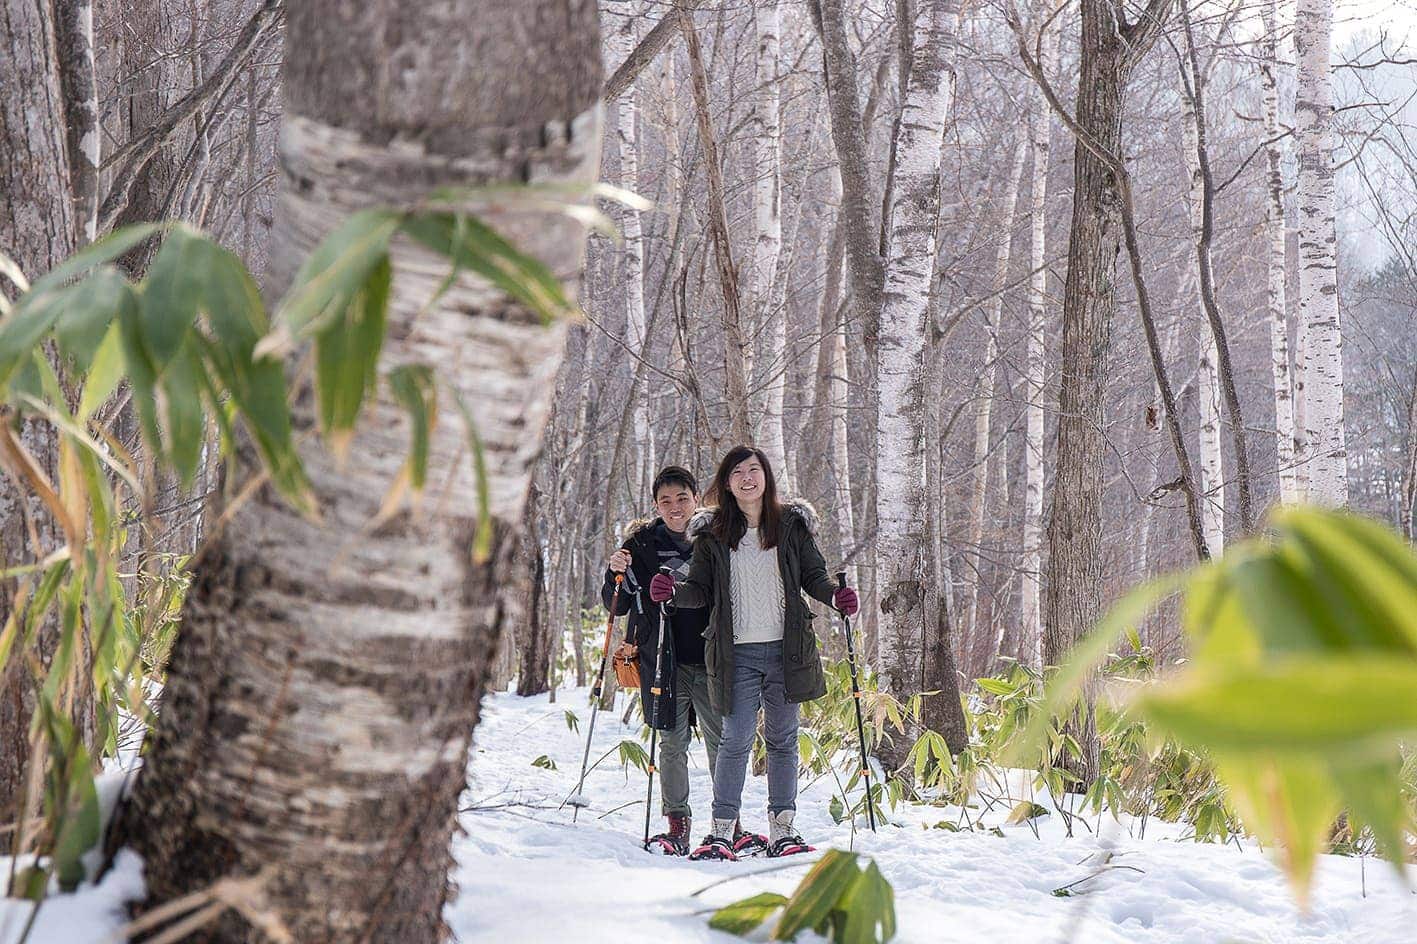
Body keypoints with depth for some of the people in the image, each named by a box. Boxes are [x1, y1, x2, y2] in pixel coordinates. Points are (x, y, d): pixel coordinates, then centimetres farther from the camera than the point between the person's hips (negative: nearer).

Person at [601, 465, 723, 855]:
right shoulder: (642, 544, 3)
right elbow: (618, 607, 3)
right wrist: (616, 575, -15)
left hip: (710, 658, 0)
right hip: (665, 661, 0)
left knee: (722, 742, 2)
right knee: (672, 742, 4)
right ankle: (677, 823, 10)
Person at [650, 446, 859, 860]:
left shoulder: (792, 525, 7)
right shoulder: (713, 532, 5)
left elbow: (813, 576, 10)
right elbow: (701, 591, 6)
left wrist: (835, 595, -10)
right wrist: (674, 591, -14)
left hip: (786, 650, 1)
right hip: (737, 653, -1)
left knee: (782, 739, 8)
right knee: (736, 740, -5)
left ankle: (782, 829, 15)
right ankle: (722, 831, 2)